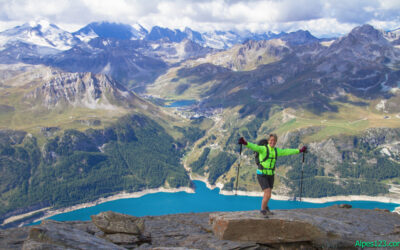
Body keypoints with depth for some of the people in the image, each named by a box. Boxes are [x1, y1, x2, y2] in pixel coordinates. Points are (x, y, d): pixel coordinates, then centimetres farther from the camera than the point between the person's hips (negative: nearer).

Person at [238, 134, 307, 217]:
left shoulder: (276, 150, 2)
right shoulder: (263, 148, -18)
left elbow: (287, 151, 15)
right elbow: (254, 147, -37)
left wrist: (299, 151, 20)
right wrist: (245, 143, -57)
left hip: (270, 175, 7)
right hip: (262, 175, -7)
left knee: (268, 193, 24)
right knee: (268, 195, -14)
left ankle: (265, 207, 53)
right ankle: (263, 210, 13)